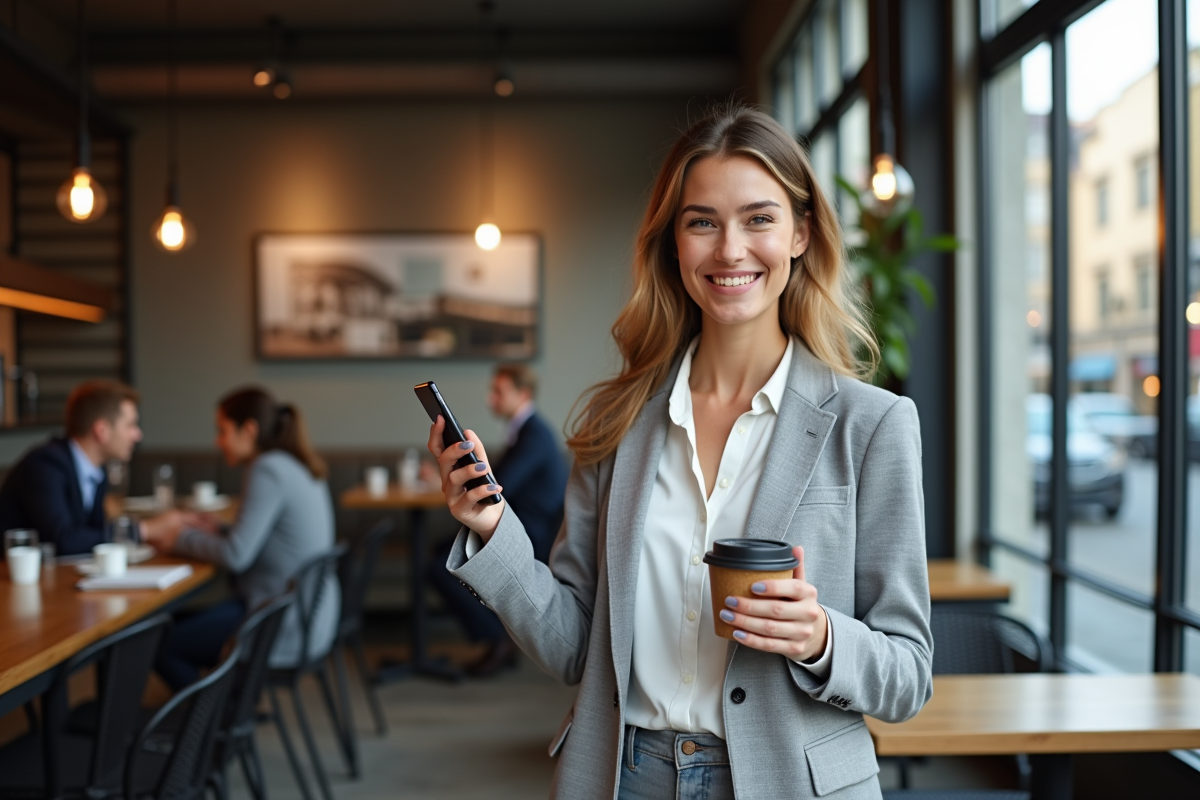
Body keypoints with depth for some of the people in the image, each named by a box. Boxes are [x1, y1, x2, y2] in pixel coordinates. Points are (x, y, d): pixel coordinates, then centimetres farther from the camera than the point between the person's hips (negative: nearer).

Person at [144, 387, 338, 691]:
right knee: (179, 622, 20)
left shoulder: (267, 471, -18)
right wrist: (216, 531, 9)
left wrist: (180, 540, -6)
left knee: (162, 645, -1)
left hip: (287, 629, -10)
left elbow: (236, 555, -20)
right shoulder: (295, 466, 10)